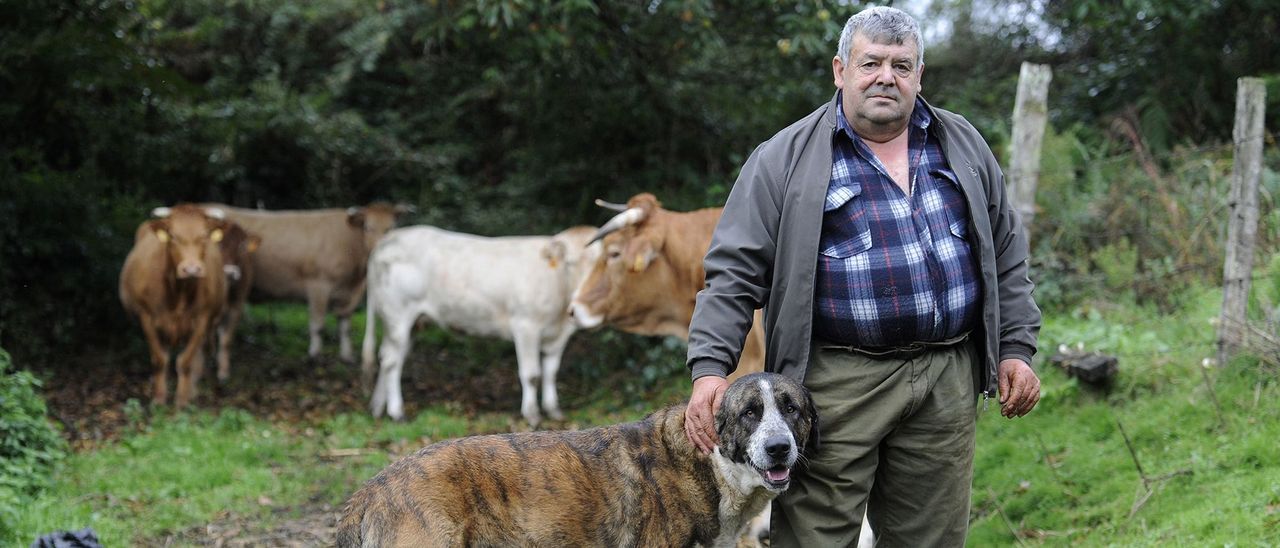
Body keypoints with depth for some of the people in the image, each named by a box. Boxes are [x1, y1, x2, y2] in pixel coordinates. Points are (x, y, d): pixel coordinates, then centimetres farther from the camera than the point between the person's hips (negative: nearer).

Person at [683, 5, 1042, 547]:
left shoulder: (962, 146, 12)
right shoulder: (788, 158, 0)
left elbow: (1006, 254, 17)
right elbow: (735, 271, -3)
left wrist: (1016, 349, 9)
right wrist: (710, 368, -14)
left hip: (947, 382, 4)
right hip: (838, 383, -4)